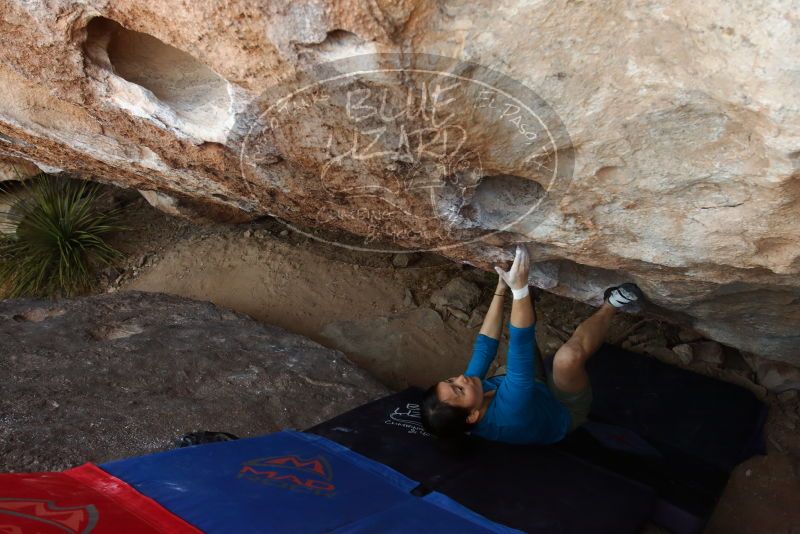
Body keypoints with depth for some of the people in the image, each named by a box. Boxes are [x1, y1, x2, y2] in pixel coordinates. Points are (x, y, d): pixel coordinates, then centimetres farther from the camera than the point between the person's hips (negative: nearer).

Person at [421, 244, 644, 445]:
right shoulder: (508, 413, -45)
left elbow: (485, 345, -18)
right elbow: (521, 349, -50)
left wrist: (501, 289, -19)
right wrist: (519, 287, -53)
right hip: (565, 410, -7)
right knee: (568, 356, -37)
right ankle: (611, 305, -8)